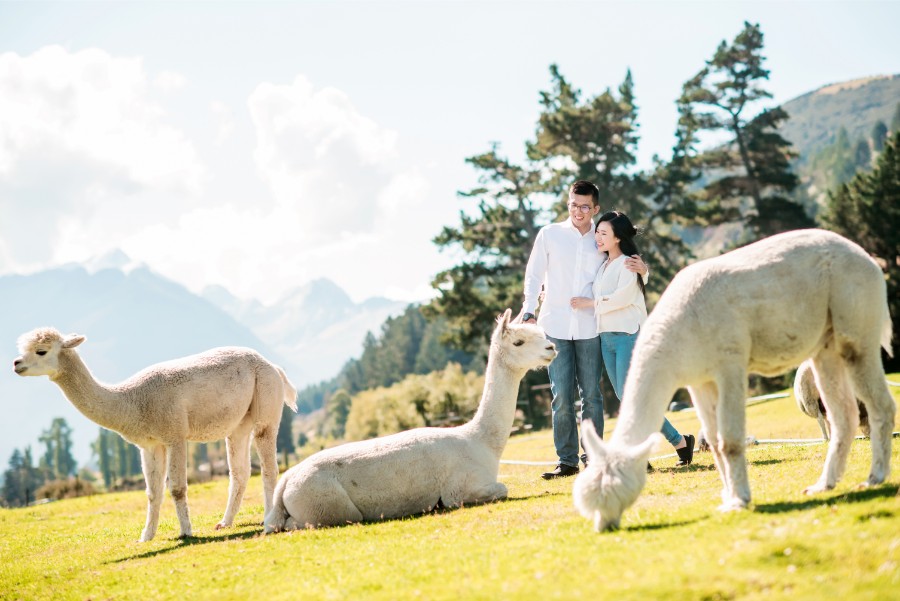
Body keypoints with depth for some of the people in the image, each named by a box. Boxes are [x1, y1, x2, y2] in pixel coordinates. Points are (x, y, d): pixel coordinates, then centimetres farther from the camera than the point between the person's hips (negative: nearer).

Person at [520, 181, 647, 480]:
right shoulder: (549, 235, 6)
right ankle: (566, 460, 3)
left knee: (591, 396, 2)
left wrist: (641, 270, -5)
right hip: (554, 326, -1)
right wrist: (528, 311, -5)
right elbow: (534, 275, 7)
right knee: (561, 397, -3)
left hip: (589, 328, 1)